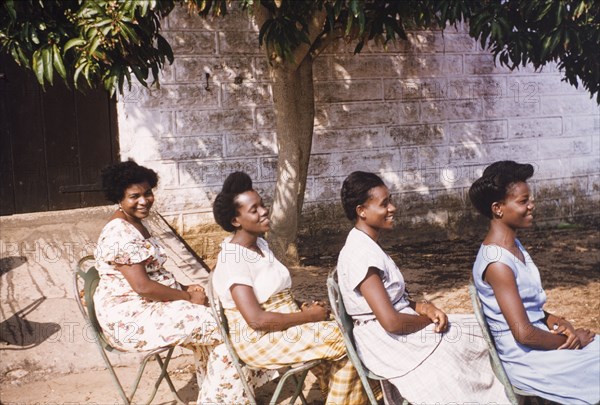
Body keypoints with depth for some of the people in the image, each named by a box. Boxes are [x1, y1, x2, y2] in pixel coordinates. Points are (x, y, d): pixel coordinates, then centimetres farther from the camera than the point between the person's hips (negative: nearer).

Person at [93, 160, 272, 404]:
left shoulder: (135, 224, 12)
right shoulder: (120, 233, -20)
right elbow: (143, 287, -25)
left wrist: (184, 288, 2)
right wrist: (188, 297, -15)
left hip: (145, 306, 10)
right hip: (129, 317, -10)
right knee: (223, 327, -12)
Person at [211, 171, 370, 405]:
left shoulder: (260, 244, 9)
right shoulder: (232, 260, -19)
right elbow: (256, 319, -25)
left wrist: (303, 308, -1)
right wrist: (308, 316, -18)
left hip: (285, 327, 8)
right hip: (261, 340, -8)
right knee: (345, 340, -13)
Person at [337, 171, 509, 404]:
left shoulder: (368, 246, 8)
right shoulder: (361, 254, -23)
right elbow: (391, 322, -27)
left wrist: (425, 308, -5)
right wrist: (428, 318, -9)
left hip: (398, 335, 9)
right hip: (391, 346, -9)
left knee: (480, 333, 11)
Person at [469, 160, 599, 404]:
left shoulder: (514, 246, 6)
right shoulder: (497, 263, -24)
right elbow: (524, 334, -24)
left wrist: (556, 322, -4)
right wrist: (569, 341, -10)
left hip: (539, 340, 9)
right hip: (526, 361, -9)